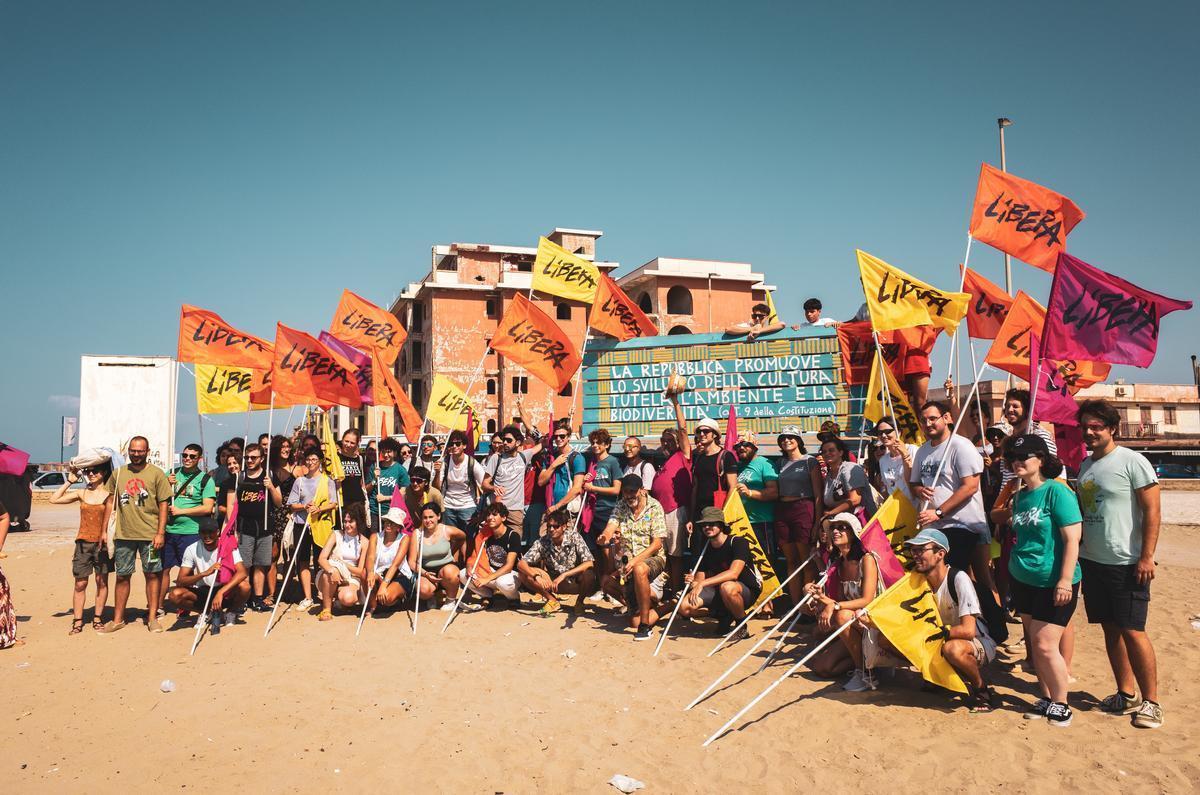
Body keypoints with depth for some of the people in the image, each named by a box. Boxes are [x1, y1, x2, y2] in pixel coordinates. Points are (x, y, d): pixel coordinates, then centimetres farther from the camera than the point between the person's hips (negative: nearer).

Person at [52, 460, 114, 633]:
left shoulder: (109, 494, -2)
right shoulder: (81, 493, 7)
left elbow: (112, 518, -4)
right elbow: (54, 500, 5)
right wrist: (69, 481, 4)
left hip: (101, 543, -2)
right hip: (83, 542, 2)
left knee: (101, 581, 4)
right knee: (80, 583, 2)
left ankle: (98, 617, 14)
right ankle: (77, 621, 5)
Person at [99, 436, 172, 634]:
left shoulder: (156, 474, -1)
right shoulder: (118, 474, 9)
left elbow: (163, 505, -2)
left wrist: (160, 533, -8)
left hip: (150, 535, -2)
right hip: (123, 535, 3)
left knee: (152, 574, 5)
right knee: (122, 576, 8)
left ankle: (152, 617, 14)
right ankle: (118, 619, 18)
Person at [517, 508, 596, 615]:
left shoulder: (574, 537, -18)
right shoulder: (542, 542, -13)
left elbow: (589, 563, -25)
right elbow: (521, 563, -17)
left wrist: (564, 575, -33)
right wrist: (536, 576, -36)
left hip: (575, 582, -2)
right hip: (553, 581, 2)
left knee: (589, 574, -35)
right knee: (522, 574, -17)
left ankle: (579, 601, -3)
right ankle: (552, 599, 3)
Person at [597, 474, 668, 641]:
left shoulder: (654, 507, -7)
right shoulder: (620, 507, 5)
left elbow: (657, 543, -13)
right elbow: (610, 527, -9)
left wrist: (636, 560, -25)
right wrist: (604, 538, -34)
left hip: (652, 558, -4)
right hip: (626, 560, 5)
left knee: (639, 569, -38)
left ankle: (645, 625, -27)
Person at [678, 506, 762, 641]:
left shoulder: (738, 542, -16)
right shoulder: (705, 549, 2)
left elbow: (733, 573, -30)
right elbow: (700, 578, 0)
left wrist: (702, 583, -34)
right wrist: (693, 582, -26)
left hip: (748, 590, -6)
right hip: (717, 590, 6)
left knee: (727, 587, -41)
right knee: (685, 608, -14)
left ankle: (742, 625, -13)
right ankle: (725, 616, 10)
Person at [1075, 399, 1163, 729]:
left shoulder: (1132, 462, -9)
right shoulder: (1085, 465, 11)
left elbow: (1152, 510, -12)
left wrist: (1146, 557, -16)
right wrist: (1076, 549, 13)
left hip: (1125, 563, -7)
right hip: (1092, 561, 7)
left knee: (1132, 631, -4)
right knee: (1110, 629, 11)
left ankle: (1151, 701, 9)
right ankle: (1126, 695, 22)